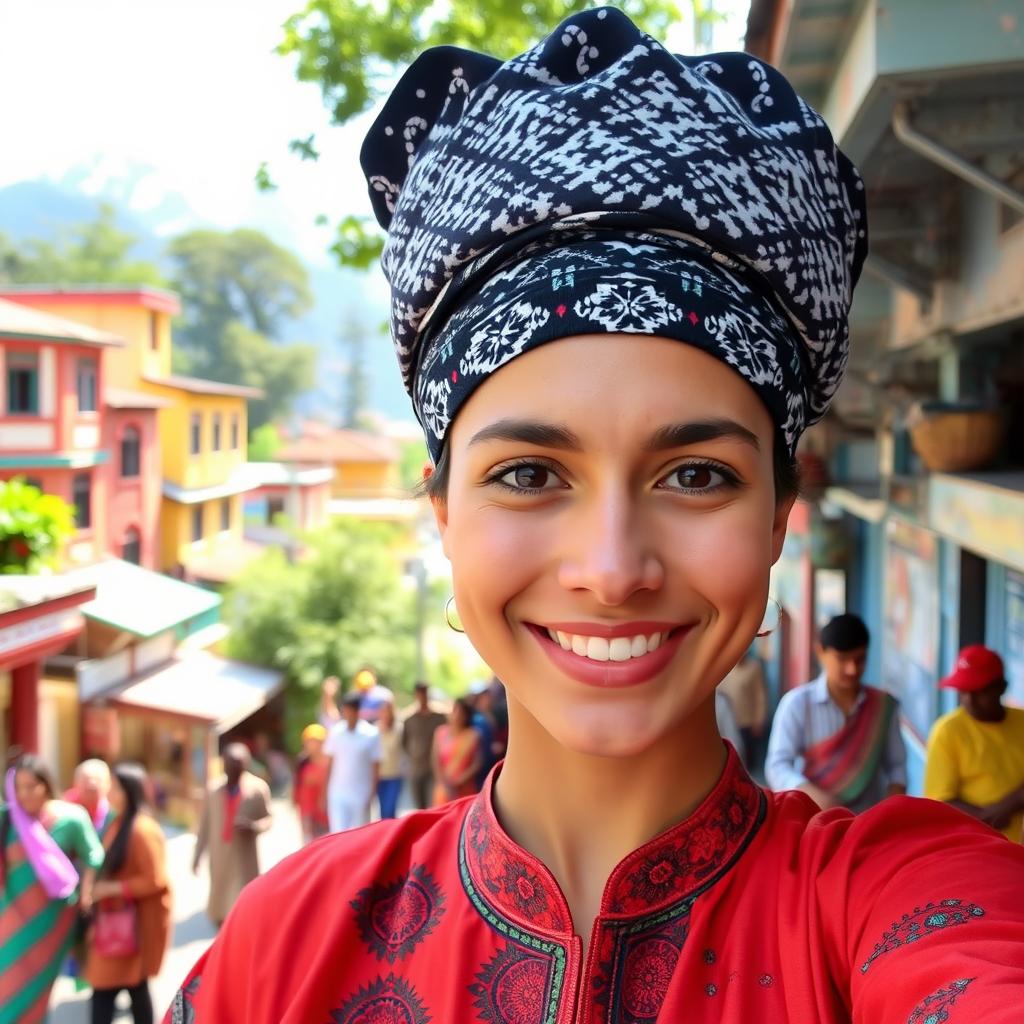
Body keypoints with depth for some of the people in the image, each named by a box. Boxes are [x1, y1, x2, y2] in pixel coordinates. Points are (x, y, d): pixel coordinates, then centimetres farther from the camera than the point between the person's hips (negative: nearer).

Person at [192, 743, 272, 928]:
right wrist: (197, 855, 10)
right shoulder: (213, 788, 2)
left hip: (244, 858, -3)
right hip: (219, 857, 3)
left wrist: (252, 825, -22)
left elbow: (268, 819, -1)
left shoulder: (258, 788, -7)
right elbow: (205, 824, 8)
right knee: (220, 909, 11)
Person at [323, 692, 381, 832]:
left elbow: (376, 766, -3)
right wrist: (325, 790, 4)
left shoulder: (371, 734, -7)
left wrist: (371, 794, -7)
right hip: (337, 794, 1)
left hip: (361, 795, -1)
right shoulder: (335, 732, 0)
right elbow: (330, 763, 7)